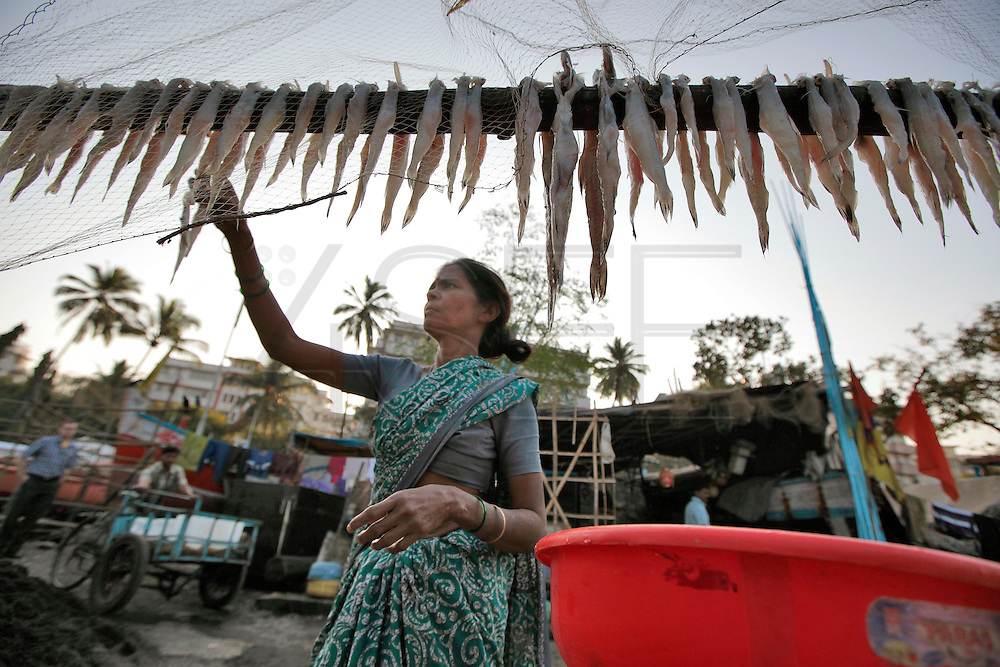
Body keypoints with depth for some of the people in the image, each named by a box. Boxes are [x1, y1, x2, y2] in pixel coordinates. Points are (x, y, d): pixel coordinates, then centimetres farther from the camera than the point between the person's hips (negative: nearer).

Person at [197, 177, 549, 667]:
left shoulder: (509, 397, -2)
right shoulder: (398, 377, 11)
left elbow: (533, 529, -7)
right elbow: (284, 346, 8)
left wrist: (456, 505, -27)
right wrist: (238, 237, 1)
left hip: (452, 590, -4)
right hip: (379, 584, 5)